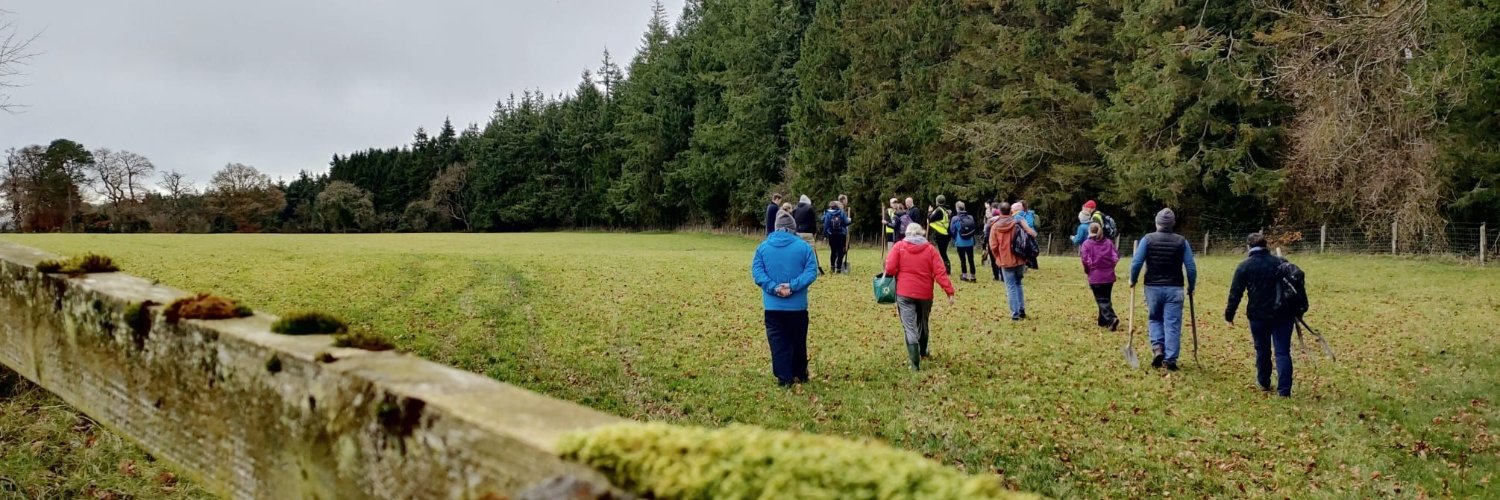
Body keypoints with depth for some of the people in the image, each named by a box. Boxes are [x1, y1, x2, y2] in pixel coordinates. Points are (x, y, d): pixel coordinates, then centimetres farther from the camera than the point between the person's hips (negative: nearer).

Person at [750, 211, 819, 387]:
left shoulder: (763, 247, 0)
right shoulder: (804, 247, -3)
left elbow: (756, 272, -9)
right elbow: (811, 271, -12)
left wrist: (773, 288, -16)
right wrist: (793, 286, -18)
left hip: (773, 305, 0)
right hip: (797, 305, 0)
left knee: (778, 342, 7)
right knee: (798, 342, 16)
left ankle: (784, 377, 4)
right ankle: (800, 374, 28)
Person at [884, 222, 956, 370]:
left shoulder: (899, 246, -1)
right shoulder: (930, 249, 3)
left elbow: (890, 269, -8)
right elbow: (940, 273, -5)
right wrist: (949, 291, -5)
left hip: (904, 293, -2)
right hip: (925, 294, 3)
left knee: (910, 328, -3)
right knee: (923, 324, 23)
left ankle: (915, 362, -12)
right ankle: (923, 351, 44)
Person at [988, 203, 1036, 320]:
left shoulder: (995, 227, -6)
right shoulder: (1019, 222, -4)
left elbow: (993, 246, -6)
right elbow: (1032, 235, -6)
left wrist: (998, 257, 10)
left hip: (1006, 261, -2)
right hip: (1019, 259, 2)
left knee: (1011, 287, 4)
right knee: (1018, 284, 20)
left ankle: (1015, 314, 0)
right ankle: (1022, 310, 17)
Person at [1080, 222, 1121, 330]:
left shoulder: (1087, 244, -5)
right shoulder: (1109, 242, 6)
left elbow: (1085, 260, -12)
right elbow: (1116, 257, 0)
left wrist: (1087, 271, 4)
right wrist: (1110, 267, 14)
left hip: (1095, 277, -4)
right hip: (1109, 276, 4)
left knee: (1101, 300, -3)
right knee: (1106, 298, 18)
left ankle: (1111, 319, -23)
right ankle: (1103, 320, 25)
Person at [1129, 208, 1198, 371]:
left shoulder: (1148, 239, -4)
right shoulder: (1181, 241, 0)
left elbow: (1136, 263, -9)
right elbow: (1191, 267, -2)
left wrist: (1133, 280, 6)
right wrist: (1191, 287, 11)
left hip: (1153, 287, 0)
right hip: (1174, 288, 0)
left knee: (1154, 319, 18)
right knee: (1173, 324, 3)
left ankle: (1157, 348, -1)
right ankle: (1170, 359, 1)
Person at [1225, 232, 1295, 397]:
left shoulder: (1244, 266, -3)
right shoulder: (1280, 262, 5)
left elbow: (1235, 293, -5)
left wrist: (1229, 314, 3)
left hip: (1258, 315, -1)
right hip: (1282, 314, 1)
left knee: (1262, 350, 15)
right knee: (1283, 352, 1)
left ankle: (1264, 383, 28)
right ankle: (1284, 389, -6)